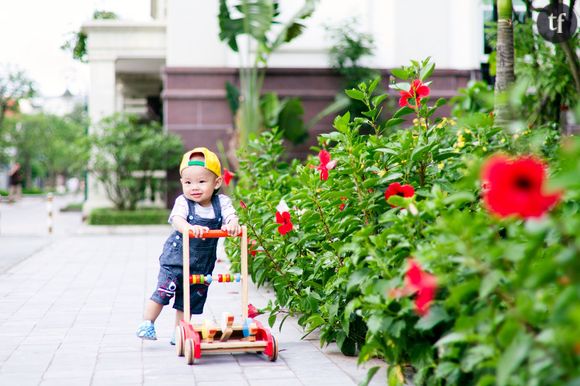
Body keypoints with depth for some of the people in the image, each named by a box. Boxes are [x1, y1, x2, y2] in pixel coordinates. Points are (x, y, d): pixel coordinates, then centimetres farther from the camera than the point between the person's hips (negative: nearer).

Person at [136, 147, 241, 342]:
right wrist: (189, 228, -54)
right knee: (164, 290, -8)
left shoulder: (221, 202, -7)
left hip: (203, 263, 3)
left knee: (191, 298, 13)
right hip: (176, 257, -3)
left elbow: (230, 216, -22)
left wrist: (232, 225, -48)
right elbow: (177, 219, -32)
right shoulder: (183, 202, -15)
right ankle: (146, 323, 9)